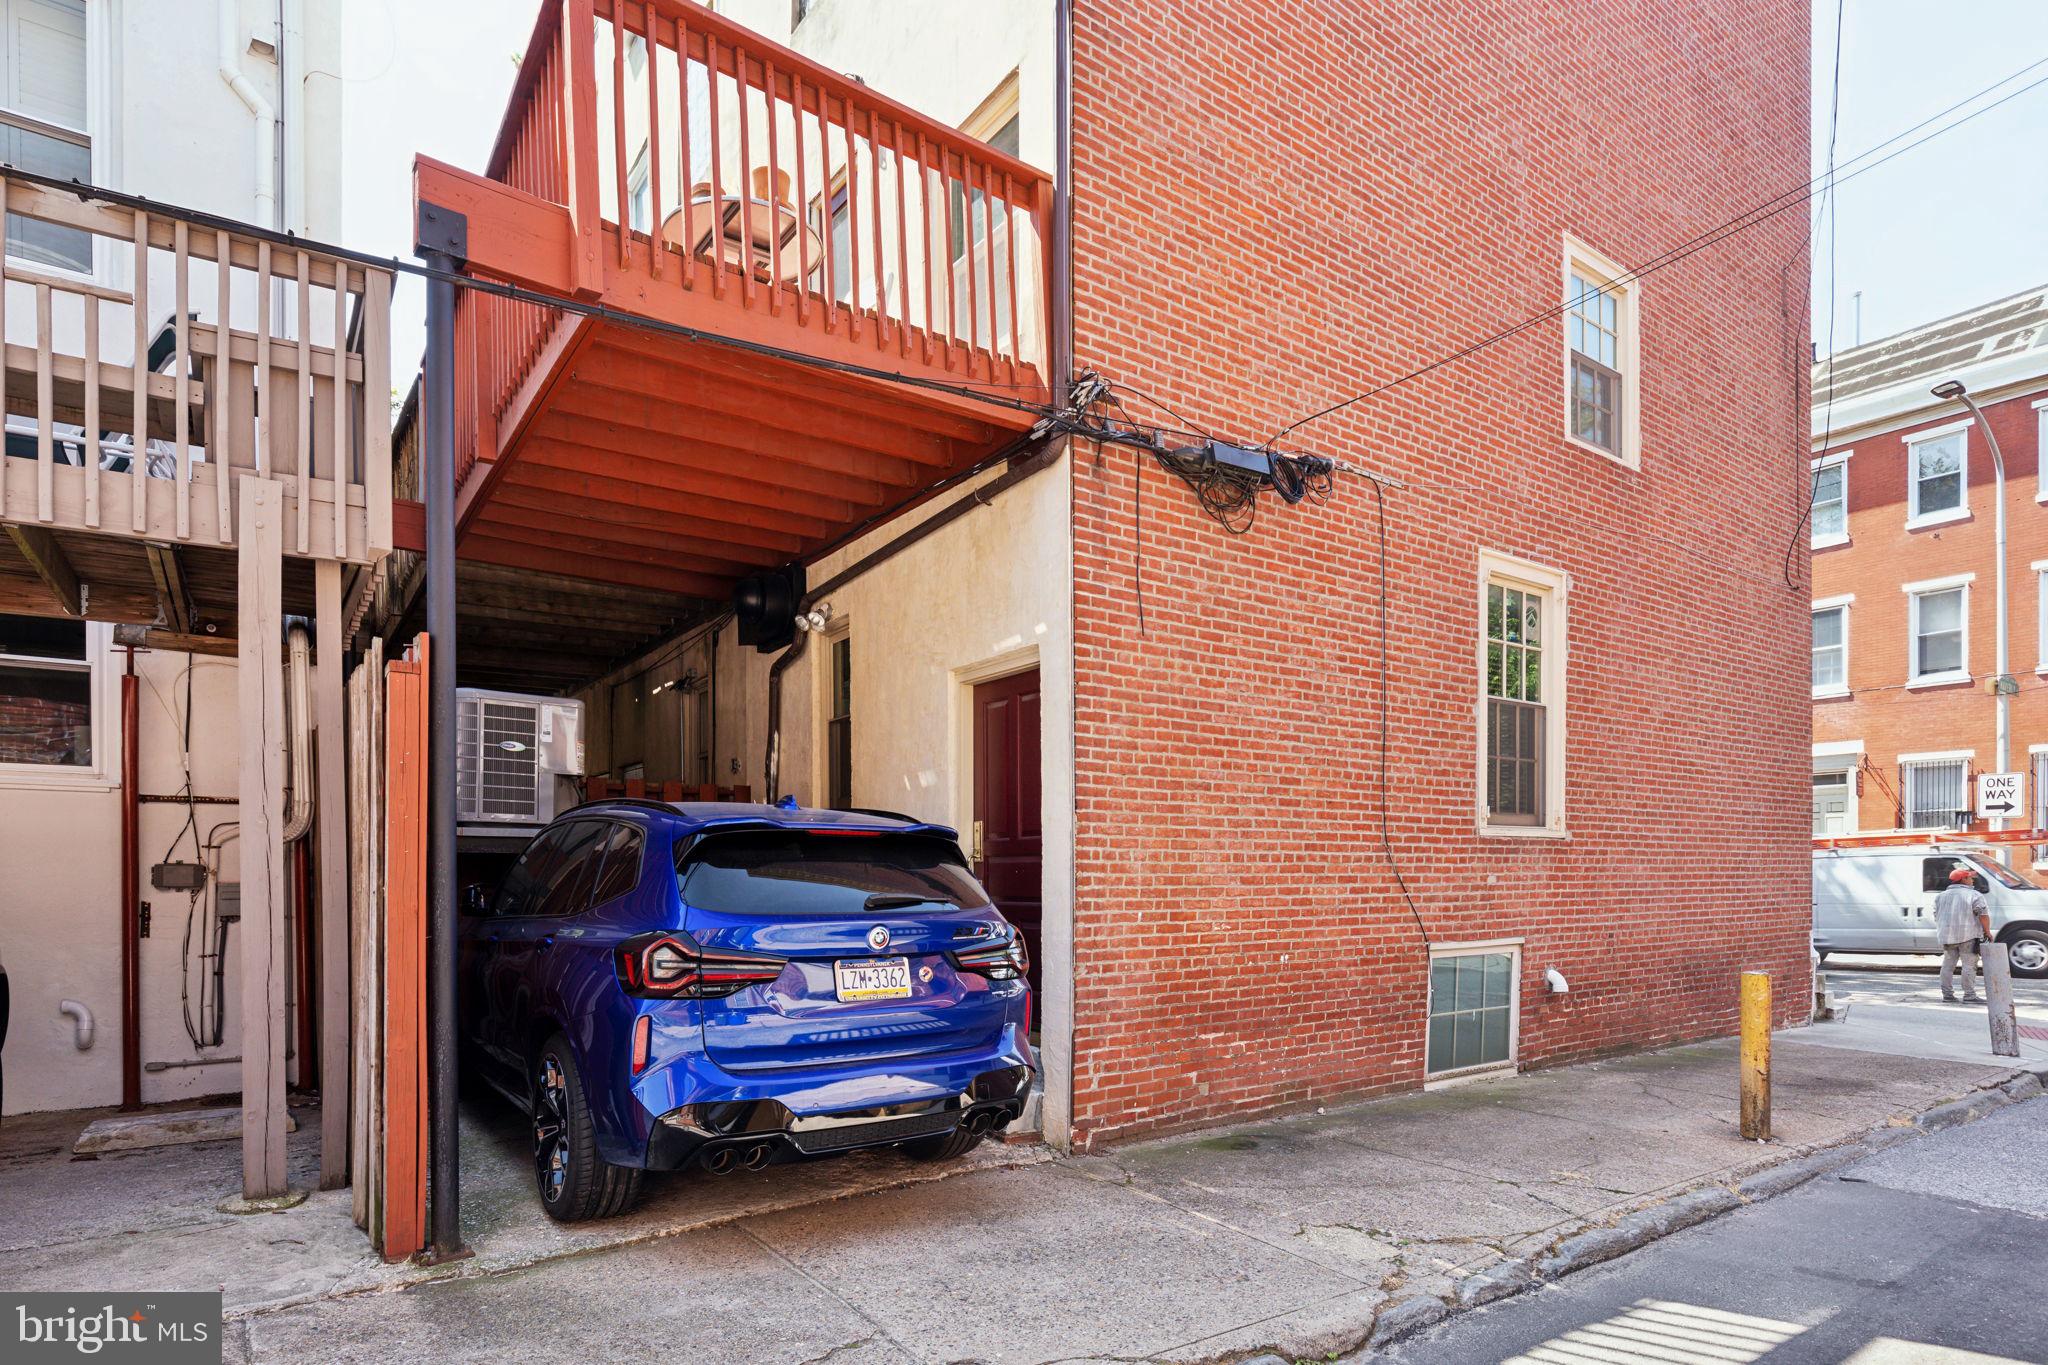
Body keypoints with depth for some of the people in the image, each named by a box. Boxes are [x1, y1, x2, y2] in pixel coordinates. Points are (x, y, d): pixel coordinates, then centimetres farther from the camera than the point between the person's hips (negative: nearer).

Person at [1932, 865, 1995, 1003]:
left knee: (1948, 965, 10)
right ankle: (1969, 995, -5)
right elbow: (1983, 914, -11)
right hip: (1968, 935, -5)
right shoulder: (1975, 895, -3)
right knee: (1969, 965, -3)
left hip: (1946, 935, 5)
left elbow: (1936, 915, 18)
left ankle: (1947, 994, 11)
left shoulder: (1942, 896, 15)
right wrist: (1987, 932, -3)